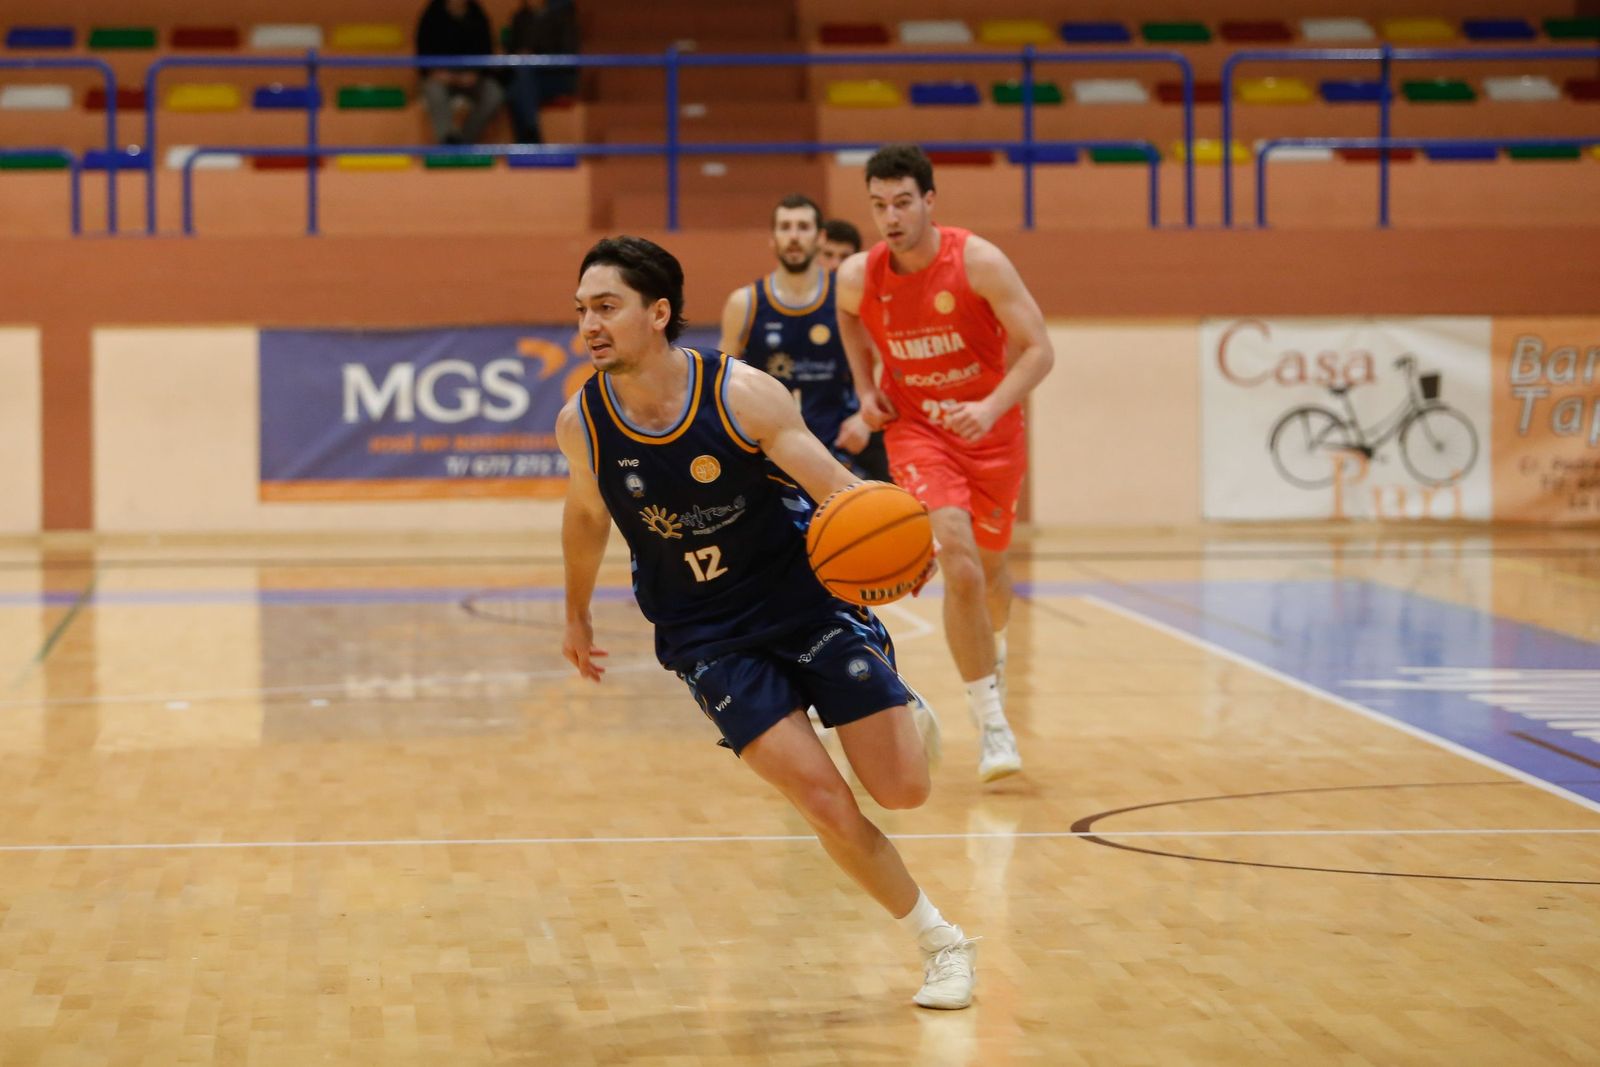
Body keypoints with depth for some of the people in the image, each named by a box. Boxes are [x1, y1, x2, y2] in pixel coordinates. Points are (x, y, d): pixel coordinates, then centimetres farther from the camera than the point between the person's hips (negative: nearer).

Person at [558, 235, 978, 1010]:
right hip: (708, 639, 1)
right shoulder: (581, 422, -11)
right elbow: (586, 515, 11)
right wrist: (576, 616, 23)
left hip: (808, 599, -1)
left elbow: (841, 490, -17)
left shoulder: (742, 394, -19)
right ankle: (941, 945, 7)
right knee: (826, 806, -13)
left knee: (902, 789, -5)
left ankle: (906, 717, 34)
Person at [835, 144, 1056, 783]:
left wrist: (992, 408, -34)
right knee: (960, 566, -20)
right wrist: (865, 388, 3)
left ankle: (993, 649, 55)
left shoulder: (978, 262, -21)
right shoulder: (858, 277, -12)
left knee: (990, 567, 17)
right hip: (915, 426, 0)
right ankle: (990, 722, -10)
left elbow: (1038, 349, -20)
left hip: (990, 427, 0)